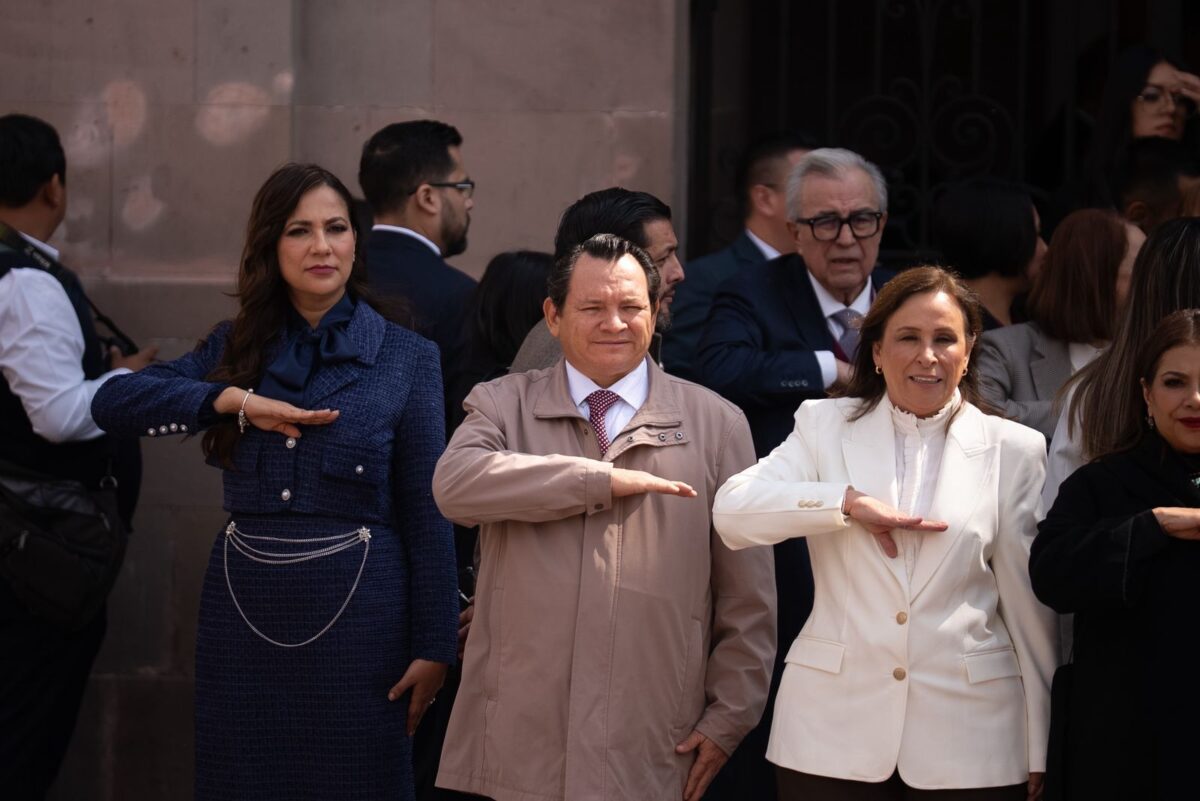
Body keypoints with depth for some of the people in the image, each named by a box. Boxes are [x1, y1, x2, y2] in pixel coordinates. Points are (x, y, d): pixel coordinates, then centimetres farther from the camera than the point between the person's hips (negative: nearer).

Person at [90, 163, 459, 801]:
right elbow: (111, 403, -4)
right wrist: (234, 400, -15)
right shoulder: (237, 348, 9)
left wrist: (432, 649, -3)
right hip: (244, 611, 3)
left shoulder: (405, 358, 1)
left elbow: (425, 516, 0)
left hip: (356, 611, -2)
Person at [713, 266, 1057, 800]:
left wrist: (1040, 748, 7)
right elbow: (731, 511, -8)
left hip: (968, 733, 0)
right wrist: (849, 501, -19)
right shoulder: (825, 426, 6)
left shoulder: (1013, 450, 6)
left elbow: (1028, 603, 7)